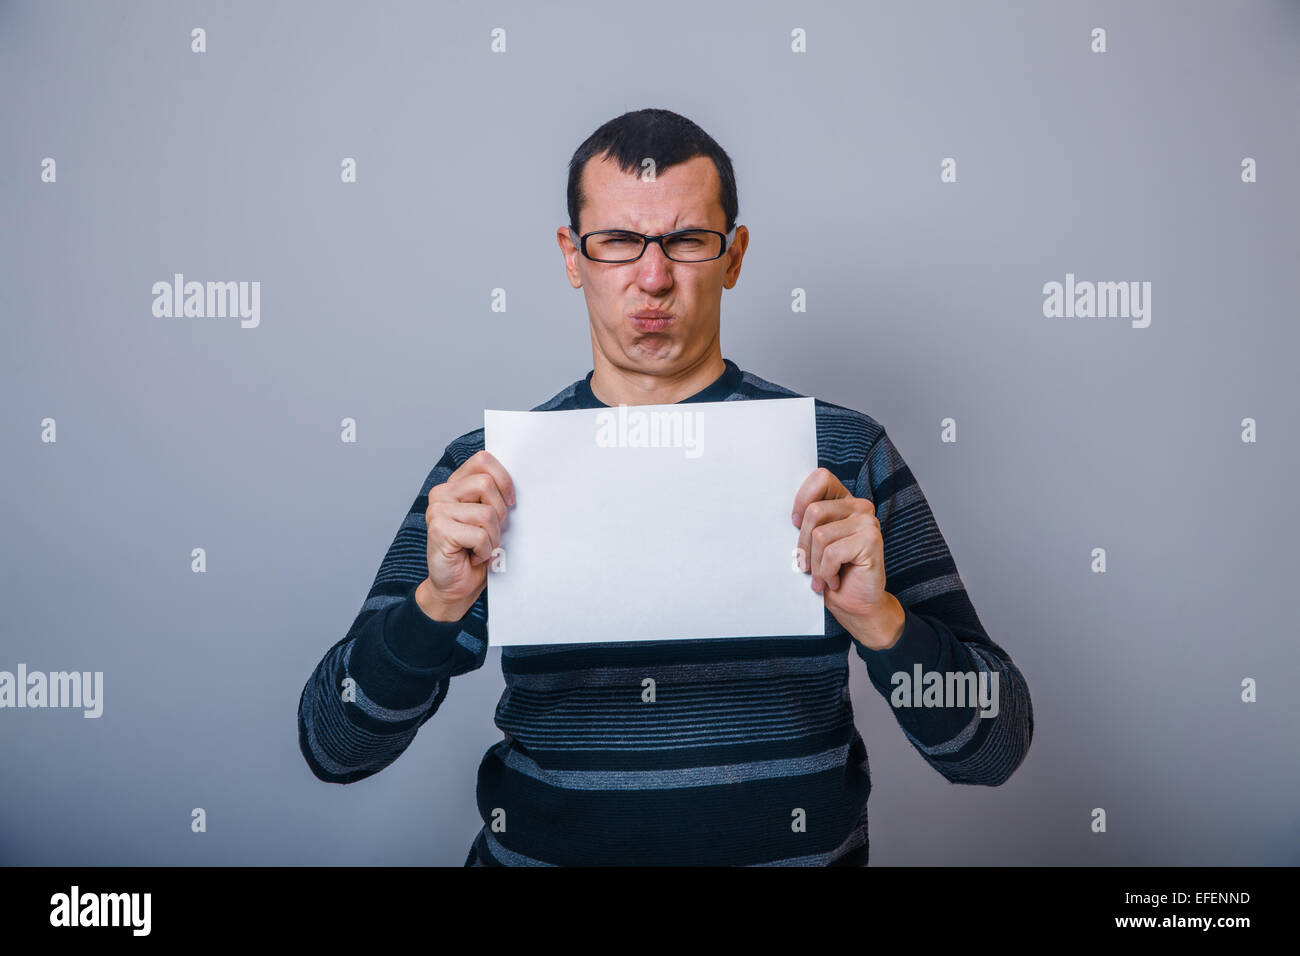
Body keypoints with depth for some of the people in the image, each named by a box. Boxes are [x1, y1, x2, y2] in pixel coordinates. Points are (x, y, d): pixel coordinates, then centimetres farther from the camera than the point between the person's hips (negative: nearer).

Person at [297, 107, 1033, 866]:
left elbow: (994, 751, -1)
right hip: (539, 850, 1)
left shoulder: (845, 454, 0)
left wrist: (875, 618, -19)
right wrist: (440, 603, -17)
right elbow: (334, 748, 0)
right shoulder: (485, 470, 2)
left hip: (801, 853, 1)